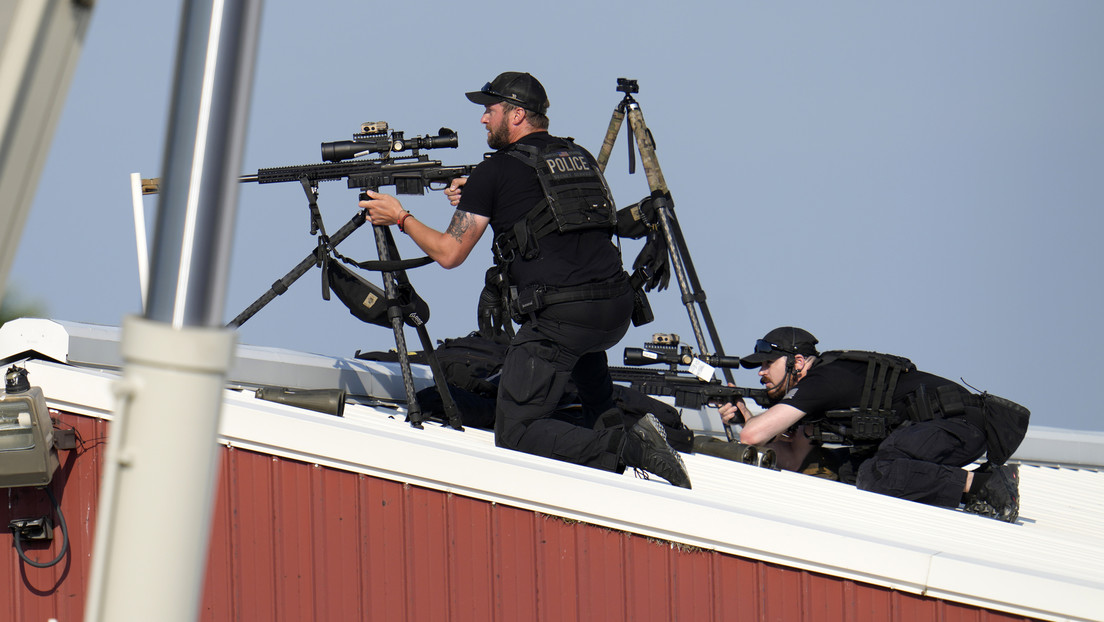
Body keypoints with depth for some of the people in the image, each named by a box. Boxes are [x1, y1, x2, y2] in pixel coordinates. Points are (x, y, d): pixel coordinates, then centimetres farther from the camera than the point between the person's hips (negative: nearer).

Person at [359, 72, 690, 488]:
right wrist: (476, 201, 35)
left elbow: (448, 253, 5)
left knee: (515, 434, -3)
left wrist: (400, 218, 20)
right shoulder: (580, 157, 19)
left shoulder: (495, 171, 1)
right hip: (617, 313, 7)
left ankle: (628, 447, -21)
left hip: (559, 319, -7)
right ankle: (609, 419, 25)